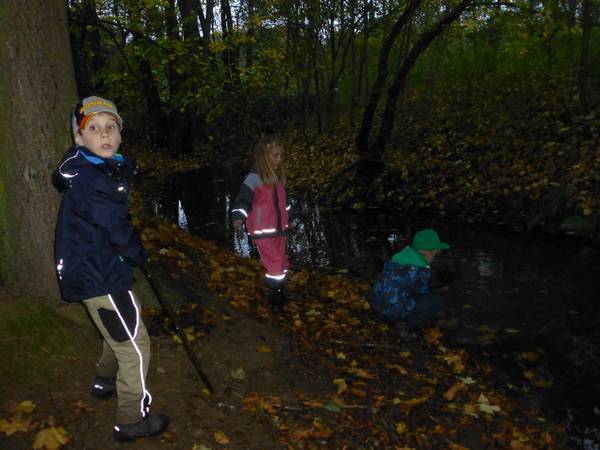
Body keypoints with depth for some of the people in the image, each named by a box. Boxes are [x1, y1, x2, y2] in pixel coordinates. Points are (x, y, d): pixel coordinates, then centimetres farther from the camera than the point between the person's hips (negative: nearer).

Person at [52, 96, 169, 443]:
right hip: (99, 277, -10)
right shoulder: (87, 178, -24)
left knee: (122, 327, 29)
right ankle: (131, 421, 15)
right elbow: (116, 226, -21)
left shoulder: (105, 167, 7)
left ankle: (106, 381, 51)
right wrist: (139, 255, -6)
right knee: (135, 345, 0)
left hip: (97, 268, 10)